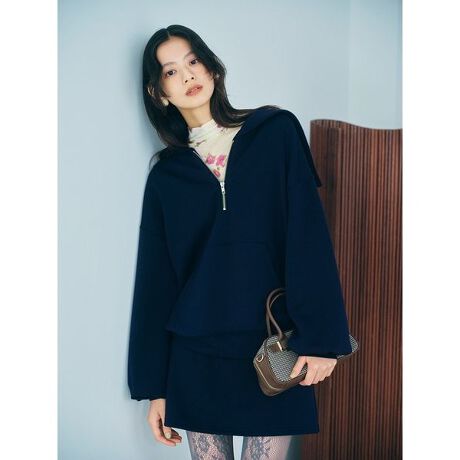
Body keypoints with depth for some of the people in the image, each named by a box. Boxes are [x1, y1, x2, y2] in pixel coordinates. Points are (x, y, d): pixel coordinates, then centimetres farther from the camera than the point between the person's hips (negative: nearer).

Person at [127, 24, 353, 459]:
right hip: (195, 353, 2)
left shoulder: (276, 133, 2)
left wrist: (319, 335, -14)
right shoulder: (166, 174, 8)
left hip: (273, 348, -2)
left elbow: (309, 235, -6)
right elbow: (154, 280, 8)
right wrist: (153, 385, 6)